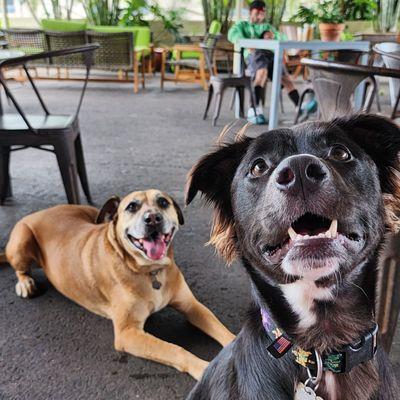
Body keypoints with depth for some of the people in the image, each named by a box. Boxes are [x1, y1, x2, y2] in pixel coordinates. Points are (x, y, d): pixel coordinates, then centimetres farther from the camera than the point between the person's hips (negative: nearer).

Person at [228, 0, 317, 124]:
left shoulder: (268, 26, 39)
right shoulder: (242, 25, 28)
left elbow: (282, 38, 20)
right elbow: (232, 34, 2)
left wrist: (273, 36, -4)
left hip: (271, 54, 4)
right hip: (254, 54, -4)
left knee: (286, 78, -23)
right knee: (262, 73, -38)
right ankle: (255, 110, -46)